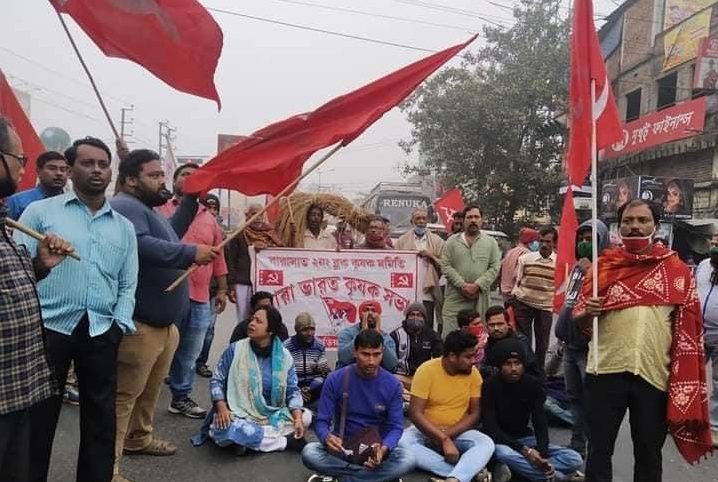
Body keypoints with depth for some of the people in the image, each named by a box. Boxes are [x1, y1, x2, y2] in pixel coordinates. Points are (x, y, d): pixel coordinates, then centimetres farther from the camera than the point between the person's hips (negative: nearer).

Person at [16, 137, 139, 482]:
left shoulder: (124, 226, 13)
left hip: (102, 333, 3)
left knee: (101, 419, 11)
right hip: (50, 327, -3)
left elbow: (128, 284, 11)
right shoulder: (40, 211, 4)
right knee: (37, 419, 7)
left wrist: (120, 324, 0)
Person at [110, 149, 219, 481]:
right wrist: (191, 253, -32)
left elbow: (170, 234, 32)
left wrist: (191, 200, 28)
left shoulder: (146, 209, 17)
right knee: (123, 396, -4)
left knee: (150, 391, 23)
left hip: (163, 322, 11)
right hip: (139, 324, -11)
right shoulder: (124, 207, -17)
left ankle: (139, 438, 40)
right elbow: (142, 246, -34)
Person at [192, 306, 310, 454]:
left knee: (306, 417, -19)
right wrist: (221, 407, -17)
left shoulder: (284, 356, -2)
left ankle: (248, 439, -16)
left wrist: (297, 418, -16)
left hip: (272, 416, 2)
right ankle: (286, 441, -20)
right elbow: (217, 380, 0)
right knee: (225, 429, -35)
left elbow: (292, 391, 1)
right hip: (240, 415, -2)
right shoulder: (235, 349, -5)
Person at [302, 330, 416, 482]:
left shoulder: (393, 385, -8)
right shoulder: (336, 380, -10)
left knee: (408, 460, -29)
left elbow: (396, 426, -8)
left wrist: (383, 449, -30)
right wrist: (328, 438, -32)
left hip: (376, 448, 0)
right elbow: (321, 421, -8)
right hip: (342, 447, 0)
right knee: (309, 453, -29)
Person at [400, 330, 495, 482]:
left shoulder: (473, 373, -6)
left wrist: (448, 434, -18)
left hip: (458, 432, 2)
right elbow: (415, 413, -18)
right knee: (403, 441, -32)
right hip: (427, 430, -1)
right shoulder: (426, 370, -15)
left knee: (487, 443, -27)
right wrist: (444, 439, -26)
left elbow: (475, 414, -4)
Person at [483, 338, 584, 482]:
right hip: (500, 441, -4)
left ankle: (513, 468, -21)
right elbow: (491, 428, -21)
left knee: (574, 459, -12)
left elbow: (540, 422, -9)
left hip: (525, 439, 5)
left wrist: (542, 452, -27)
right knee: (503, 453, -40)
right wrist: (524, 450, -29)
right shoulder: (491, 386, -16)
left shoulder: (533, 384, -4)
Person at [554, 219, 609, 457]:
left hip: (590, 345, -9)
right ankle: (577, 445, 31)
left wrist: (591, 273, -25)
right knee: (575, 397, 18)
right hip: (571, 343, 9)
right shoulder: (577, 267, 13)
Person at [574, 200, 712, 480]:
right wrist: (588, 313, -17)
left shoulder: (677, 270, 2)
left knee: (649, 454, 15)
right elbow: (579, 321, 5)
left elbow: (687, 330, 5)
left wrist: (684, 381, -1)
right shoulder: (604, 265, 3)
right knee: (599, 450, 9)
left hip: (655, 373, 0)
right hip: (606, 371, 0)